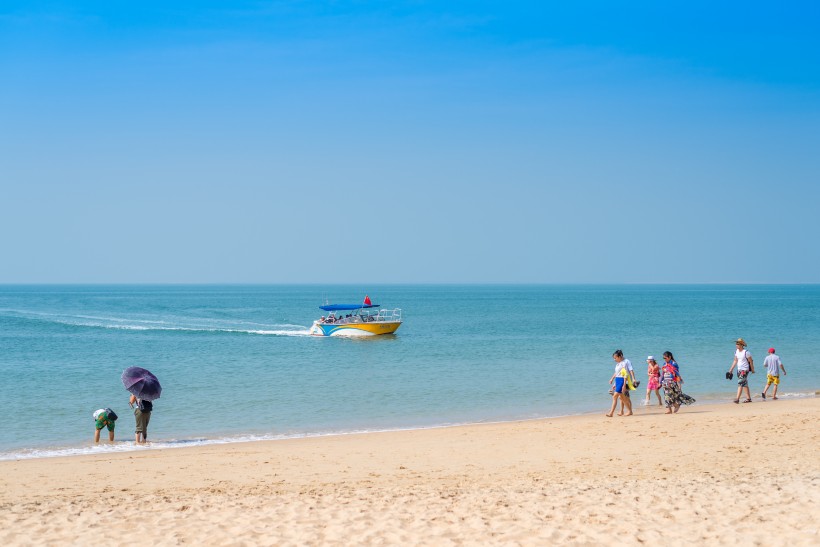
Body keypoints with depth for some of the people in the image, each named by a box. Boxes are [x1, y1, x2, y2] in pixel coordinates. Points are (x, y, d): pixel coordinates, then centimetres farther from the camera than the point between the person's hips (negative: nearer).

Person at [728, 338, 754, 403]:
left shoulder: (746, 352, -15)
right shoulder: (736, 351, 7)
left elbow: (751, 361, -8)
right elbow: (735, 361, 15)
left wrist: (752, 370, -2)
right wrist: (731, 370, 13)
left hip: (745, 370, -8)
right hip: (739, 370, 8)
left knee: (740, 383, -14)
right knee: (745, 384, 13)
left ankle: (737, 399, -18)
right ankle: (748, 398, 20)